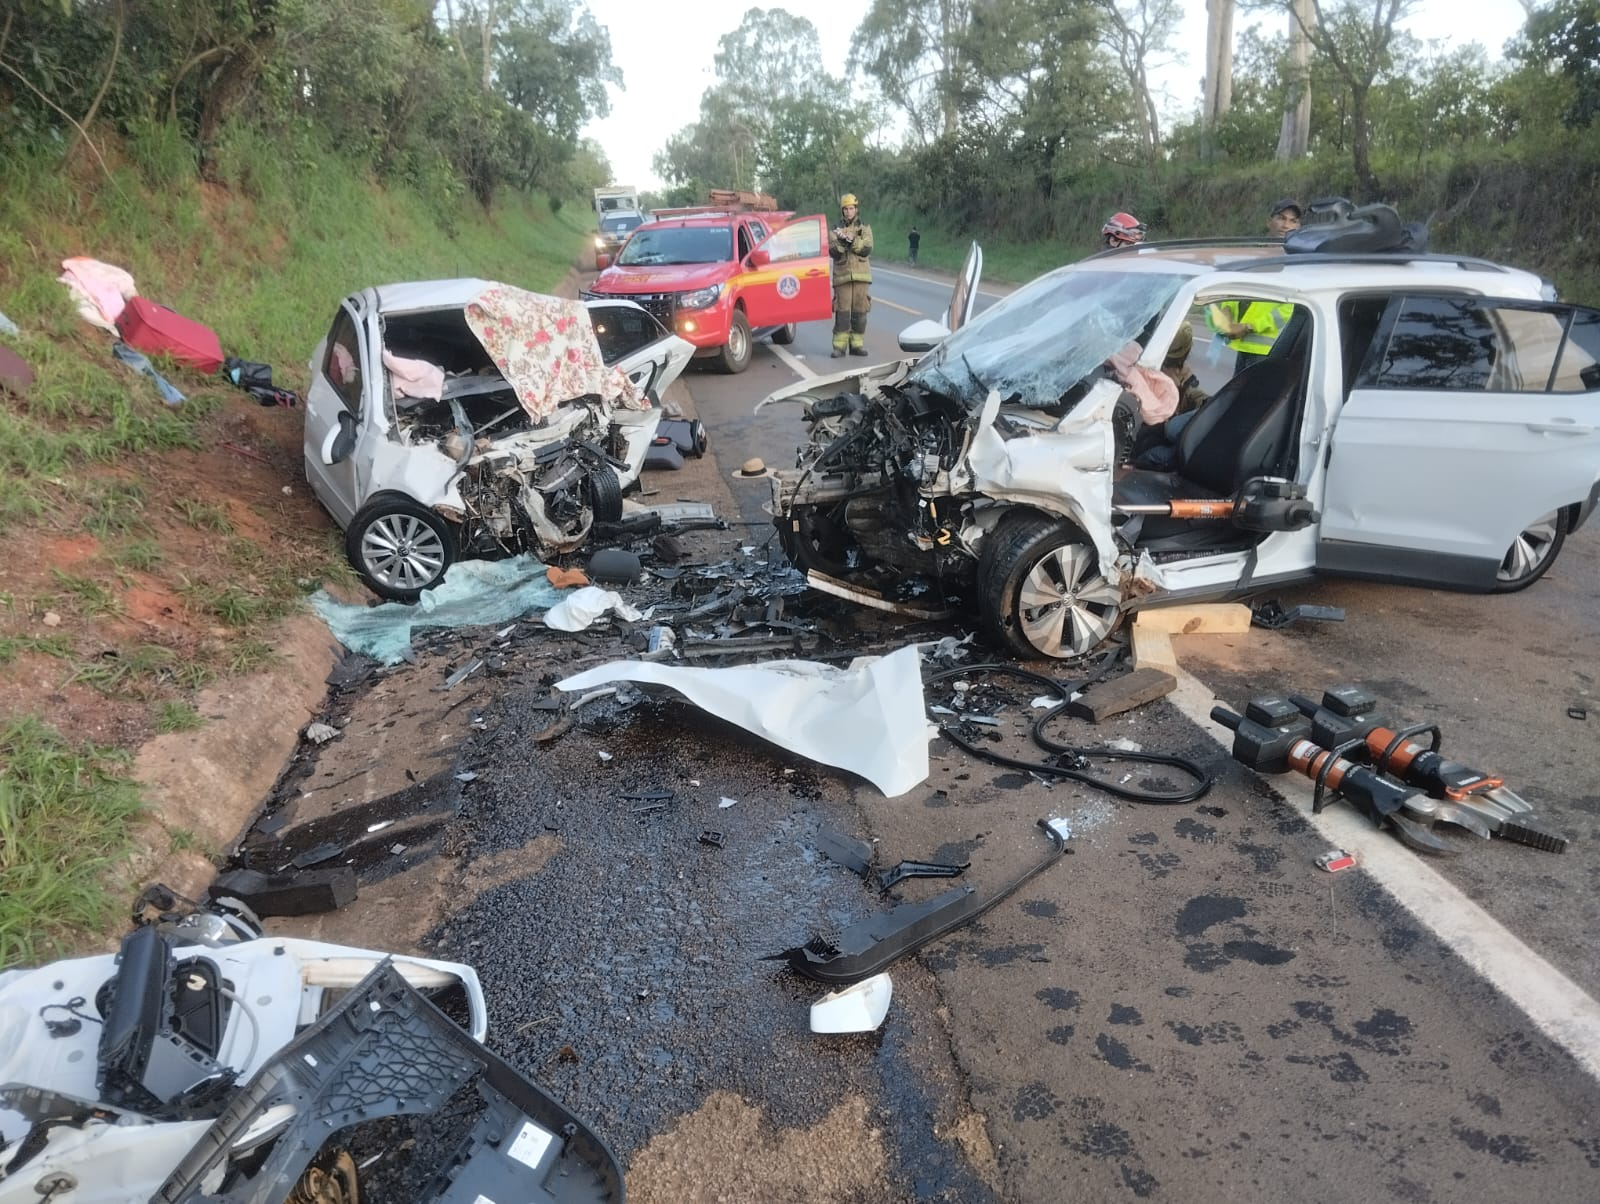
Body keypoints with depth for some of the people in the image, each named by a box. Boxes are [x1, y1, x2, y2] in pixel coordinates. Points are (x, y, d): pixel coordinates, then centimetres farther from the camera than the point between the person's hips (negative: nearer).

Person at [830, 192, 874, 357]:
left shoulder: (865, 228, 10)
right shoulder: (835, 230, 9)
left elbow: (867, 250, -4)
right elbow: (833, 252, -4)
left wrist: (852, 240, -18)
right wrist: (841, 241, -22)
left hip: (861, 275, 1)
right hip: (842, 275, -1)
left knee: (860, 311, 1)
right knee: (842, 312, -6)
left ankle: (857, 344, 8)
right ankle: (839, 346, -4)